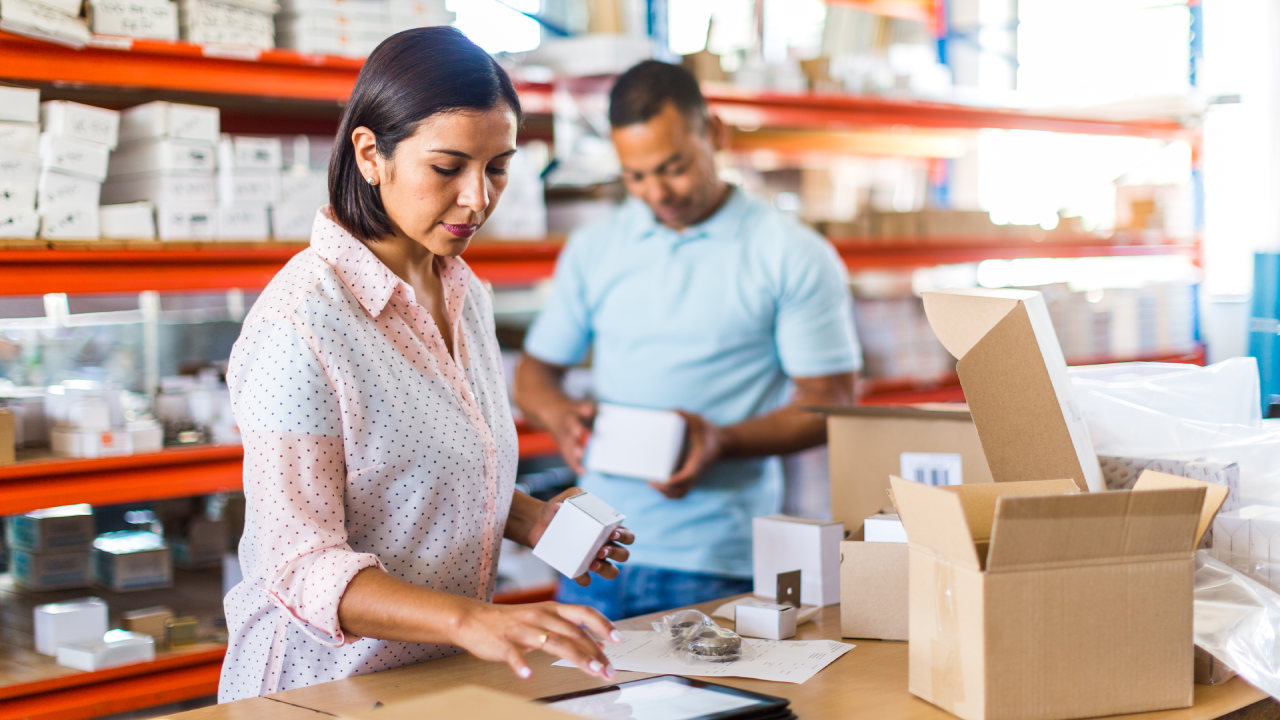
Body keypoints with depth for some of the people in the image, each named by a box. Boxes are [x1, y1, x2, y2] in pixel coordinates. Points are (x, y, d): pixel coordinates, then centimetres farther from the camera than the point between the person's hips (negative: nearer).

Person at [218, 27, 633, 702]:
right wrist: (468, 620, -31)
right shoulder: (298, 323, -15)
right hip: (327, 686, -6)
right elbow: (303, 567, -19)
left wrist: (526, 518, 4)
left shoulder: (466, 295, 9)